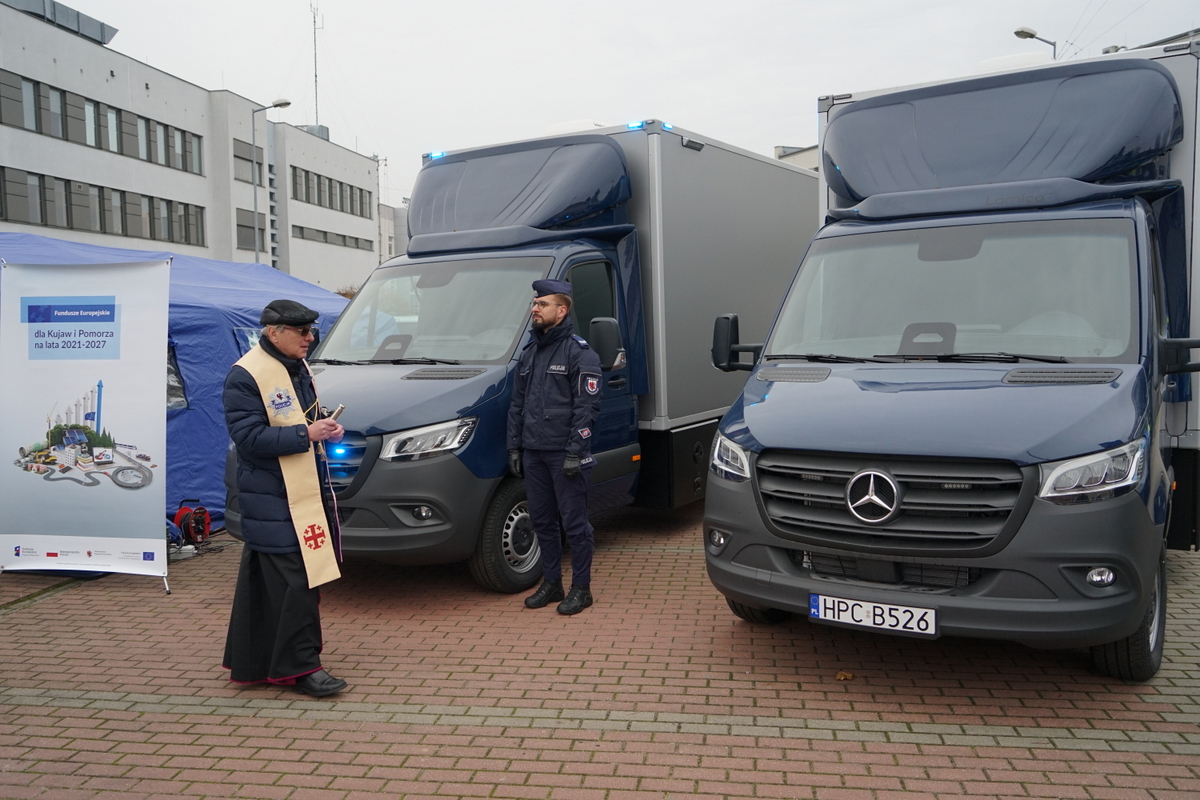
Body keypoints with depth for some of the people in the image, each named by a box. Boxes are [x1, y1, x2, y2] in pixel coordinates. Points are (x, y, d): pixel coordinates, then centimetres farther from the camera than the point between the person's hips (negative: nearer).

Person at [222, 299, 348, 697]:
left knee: (263, 584, 17)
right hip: (274, 502, -9)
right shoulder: (245, 376, -14)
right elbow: (249, 437, -19)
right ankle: (301, 666, 4)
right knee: (295, 582, -6)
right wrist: (305, 434, -23)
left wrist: (327, 430, 6)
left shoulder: (298, 368, 15)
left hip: (308, 492, 9)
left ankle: (249, 662, 29)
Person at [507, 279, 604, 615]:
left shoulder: (579, 352, -7)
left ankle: (581, 588, 11)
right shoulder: (529, 353, 15)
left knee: (575, 523, 0)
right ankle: (551, 584, 24)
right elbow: (517, 405, 18)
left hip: (564, 455, -7)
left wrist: (575, 452, -18)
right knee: (542, 521, 12)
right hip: (533, 454, 7)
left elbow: (587, 407, -13)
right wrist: (514, 448, 12)